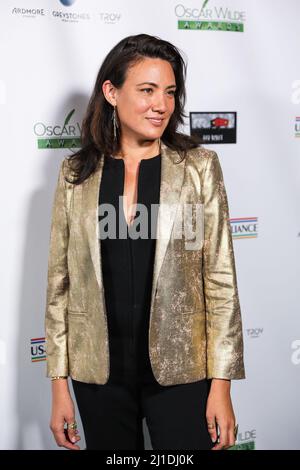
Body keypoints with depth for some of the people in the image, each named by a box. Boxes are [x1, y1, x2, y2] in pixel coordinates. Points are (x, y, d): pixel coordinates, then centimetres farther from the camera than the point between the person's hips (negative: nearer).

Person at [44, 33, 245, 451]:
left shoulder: (199, 166, -4)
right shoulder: (76, 173, 1)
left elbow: (221, 277, -4)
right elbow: (60, 281, 3)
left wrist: (221, 385, -7)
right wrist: (59, 384, 2)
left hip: (180, 369, -1)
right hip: (99, 370, 2)